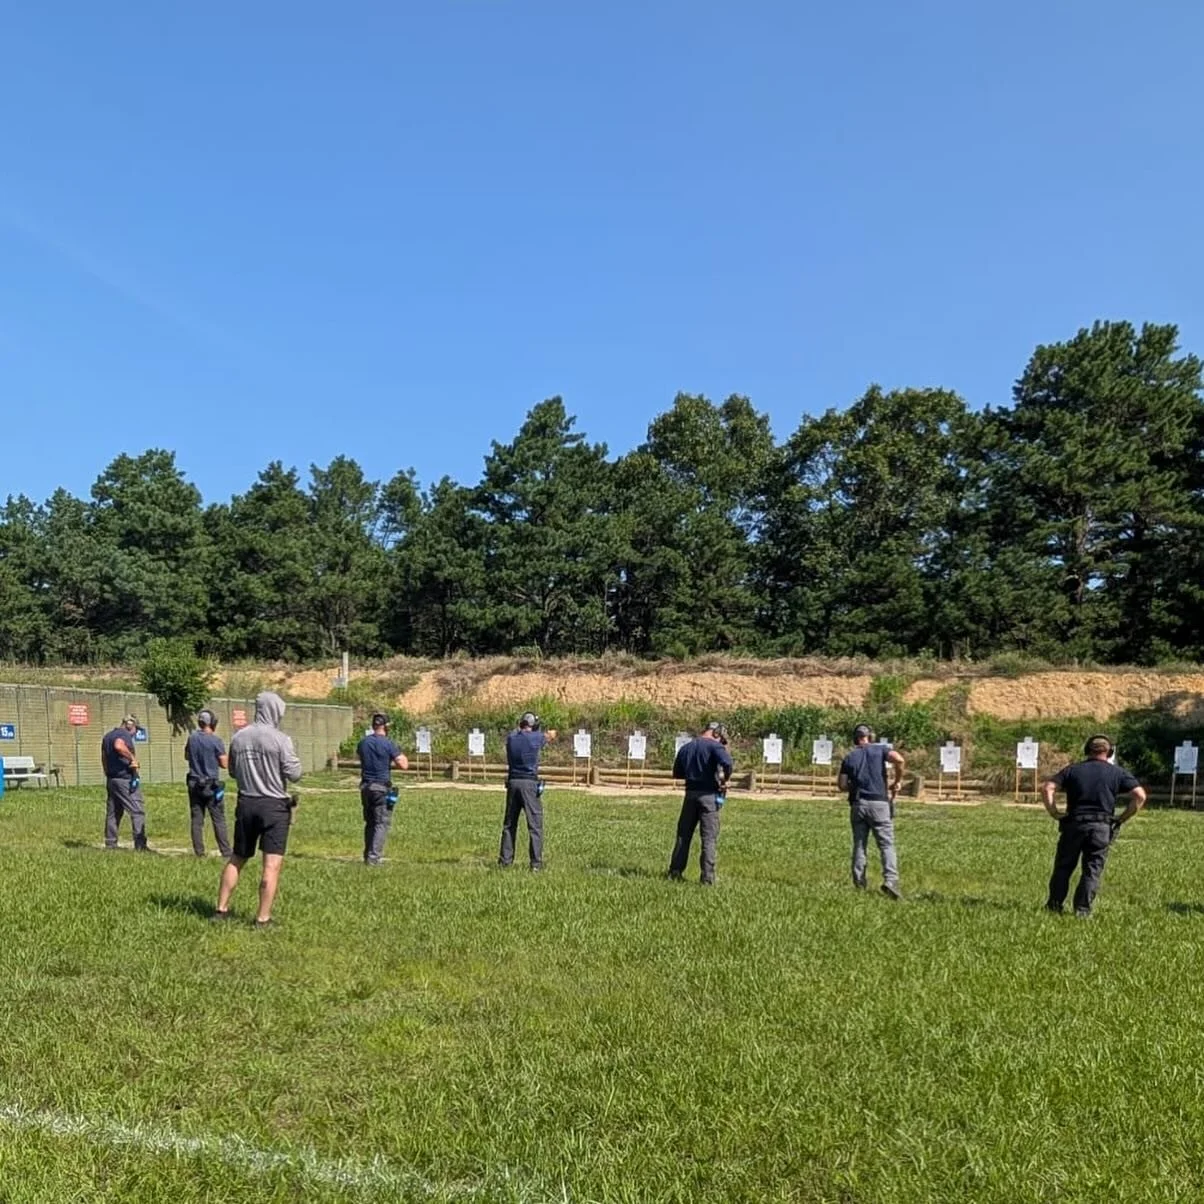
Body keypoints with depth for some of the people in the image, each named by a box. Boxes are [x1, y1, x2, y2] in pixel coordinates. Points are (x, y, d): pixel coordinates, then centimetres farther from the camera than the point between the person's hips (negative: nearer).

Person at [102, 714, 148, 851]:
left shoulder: (107, 736, 19)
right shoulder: (125, 735, -10)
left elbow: (104, 758, 23)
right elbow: (119, 746, -32)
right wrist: (133, 758, -23)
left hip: (111, 779, 9)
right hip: (126, 779, -9)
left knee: (112, 813, 12)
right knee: (137, 812, -7)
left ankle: (110, 844, 13)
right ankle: (140, 845, -10)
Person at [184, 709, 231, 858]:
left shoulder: (192, 738, 2)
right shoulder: (216, 740, -13)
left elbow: (187, 756, 17)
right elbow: (224, 763, -9)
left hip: (194, 783, 4)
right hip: (211, 785, -4)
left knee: (197, 820, 7)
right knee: (219, 820, 1)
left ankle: (199, 852, 9)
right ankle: (226, 852, 1)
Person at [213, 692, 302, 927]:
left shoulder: (238, 737, 3)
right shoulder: (281, 740, -13)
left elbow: (233, 772, 14)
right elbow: (294, 774, -13)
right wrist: (294, 761, 6)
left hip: (246, 803, 5)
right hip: (274, 805, -5)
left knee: (236, 859, 19)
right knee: (272, 864, -1)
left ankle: (221, 909, 25)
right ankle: (263, 918, -1)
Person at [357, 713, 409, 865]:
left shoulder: (363, 743, 6)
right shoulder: (388, 744, -12)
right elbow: (404, 765, -14)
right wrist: (400, 755, 5)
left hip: (365, 787, 6)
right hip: (382, 787, -6)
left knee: (369, 822, 16)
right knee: (382, 823, -2)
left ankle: (367, 855, 19)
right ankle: (373, 857, -10)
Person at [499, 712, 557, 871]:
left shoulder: (511, 738, 3)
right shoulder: (537, 737, -4)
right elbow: (552, 735, 17)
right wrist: (550, 733, 39)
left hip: (513, 782, 4)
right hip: (530, 784, -4)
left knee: (509, 824, 13)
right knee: (535, 825, 0)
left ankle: (505, 861, 16)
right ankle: (536, 864, -4)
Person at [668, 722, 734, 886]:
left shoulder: (685, 748, 12)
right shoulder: (715, 746, -8)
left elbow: (677, 773, 19)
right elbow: (727, 763, -26)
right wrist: (724, 780, -10)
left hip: (690, 794, 5)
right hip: (709, 795, -5)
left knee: (683, 835, 14)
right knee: (709, 838, -1)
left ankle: (675, 873, 16)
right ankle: (707, 878, -3)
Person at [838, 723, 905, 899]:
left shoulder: (849, 758, 11)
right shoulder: (879, 750, 4)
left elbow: (841, 785, 6)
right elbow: (899, 760, -15)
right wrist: (897, 782, -2)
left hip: (857, 804, 3)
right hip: (879, 803, -3)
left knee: (859, 845, 10)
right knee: (887, 844, -3)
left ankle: (859, 884, 9)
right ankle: (890, 880, -19)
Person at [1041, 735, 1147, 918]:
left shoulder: (1073, 770, 8)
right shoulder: (1118, 773, 8)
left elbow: (1047, 788, -4)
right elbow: (1140, 796, -2)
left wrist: (1054, 814, 0)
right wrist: (1122, 819, 3)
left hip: (1073, 824, 1)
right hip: (1101, 827, 0)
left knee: (1063, 866, 12)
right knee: (1092, 870, 7)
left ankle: (1054, 905, 16)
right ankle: (1082, 910, 4)